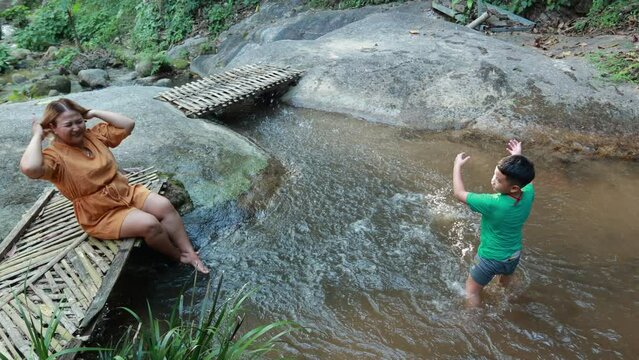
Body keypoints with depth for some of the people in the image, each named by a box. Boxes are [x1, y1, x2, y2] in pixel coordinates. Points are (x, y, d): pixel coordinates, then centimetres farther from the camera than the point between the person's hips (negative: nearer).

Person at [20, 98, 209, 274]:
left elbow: (128, 124, -1)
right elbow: (29, 168, -39)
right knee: (149, 224, -26)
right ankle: (178, 256, 0)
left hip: (126, 192, 6)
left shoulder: (94, 134, 2)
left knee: (164, 206, -16)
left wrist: (94, 113, -4)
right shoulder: (54, 155, -16)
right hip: (100, 214, -6)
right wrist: (37, 136, -23)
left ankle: (189, 251, -8)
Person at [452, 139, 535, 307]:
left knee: (472, 289, 16)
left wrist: (457, 166, -14)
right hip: (514, 255, 7)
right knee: (506, 282, 37)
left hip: (490, 258, -7)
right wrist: (518, 156, 11)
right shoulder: (529, 194, -21)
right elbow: (526, 180, 6)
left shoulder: (493, 204, -38)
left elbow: (459, 193, -26)